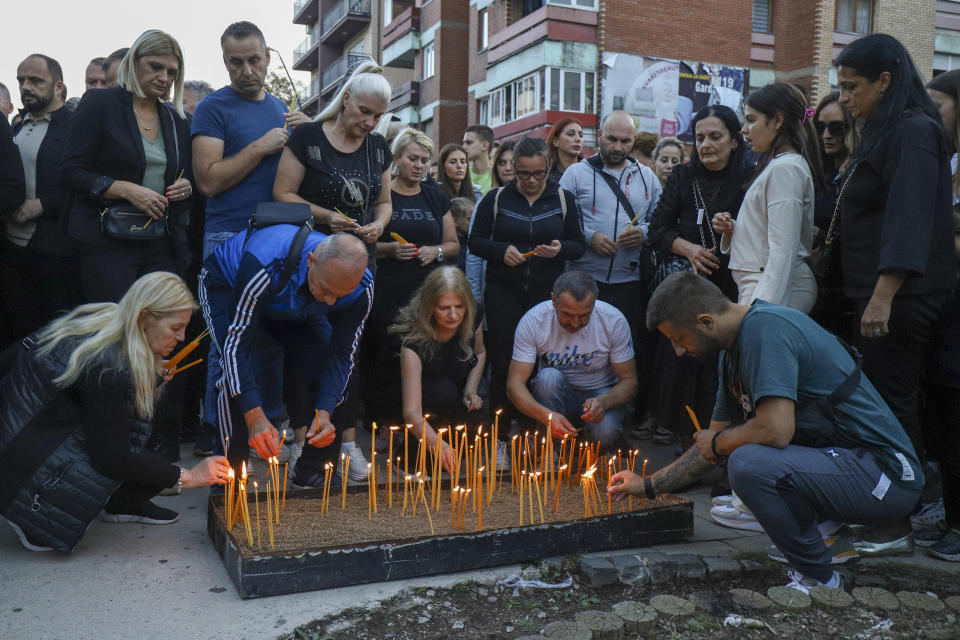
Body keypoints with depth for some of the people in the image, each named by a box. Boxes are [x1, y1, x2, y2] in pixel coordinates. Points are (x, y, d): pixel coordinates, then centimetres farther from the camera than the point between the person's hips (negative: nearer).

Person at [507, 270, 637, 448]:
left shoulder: (614, 321, -18)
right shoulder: (532, 320, -20)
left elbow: (629, 382, -11)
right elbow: (514, 384, -23)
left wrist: (604, 402, -34)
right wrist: (547, 415, -42)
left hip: (600, 393, 0)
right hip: (554, 393, 0)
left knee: (605, 433, -32)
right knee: (549, 376, -34)